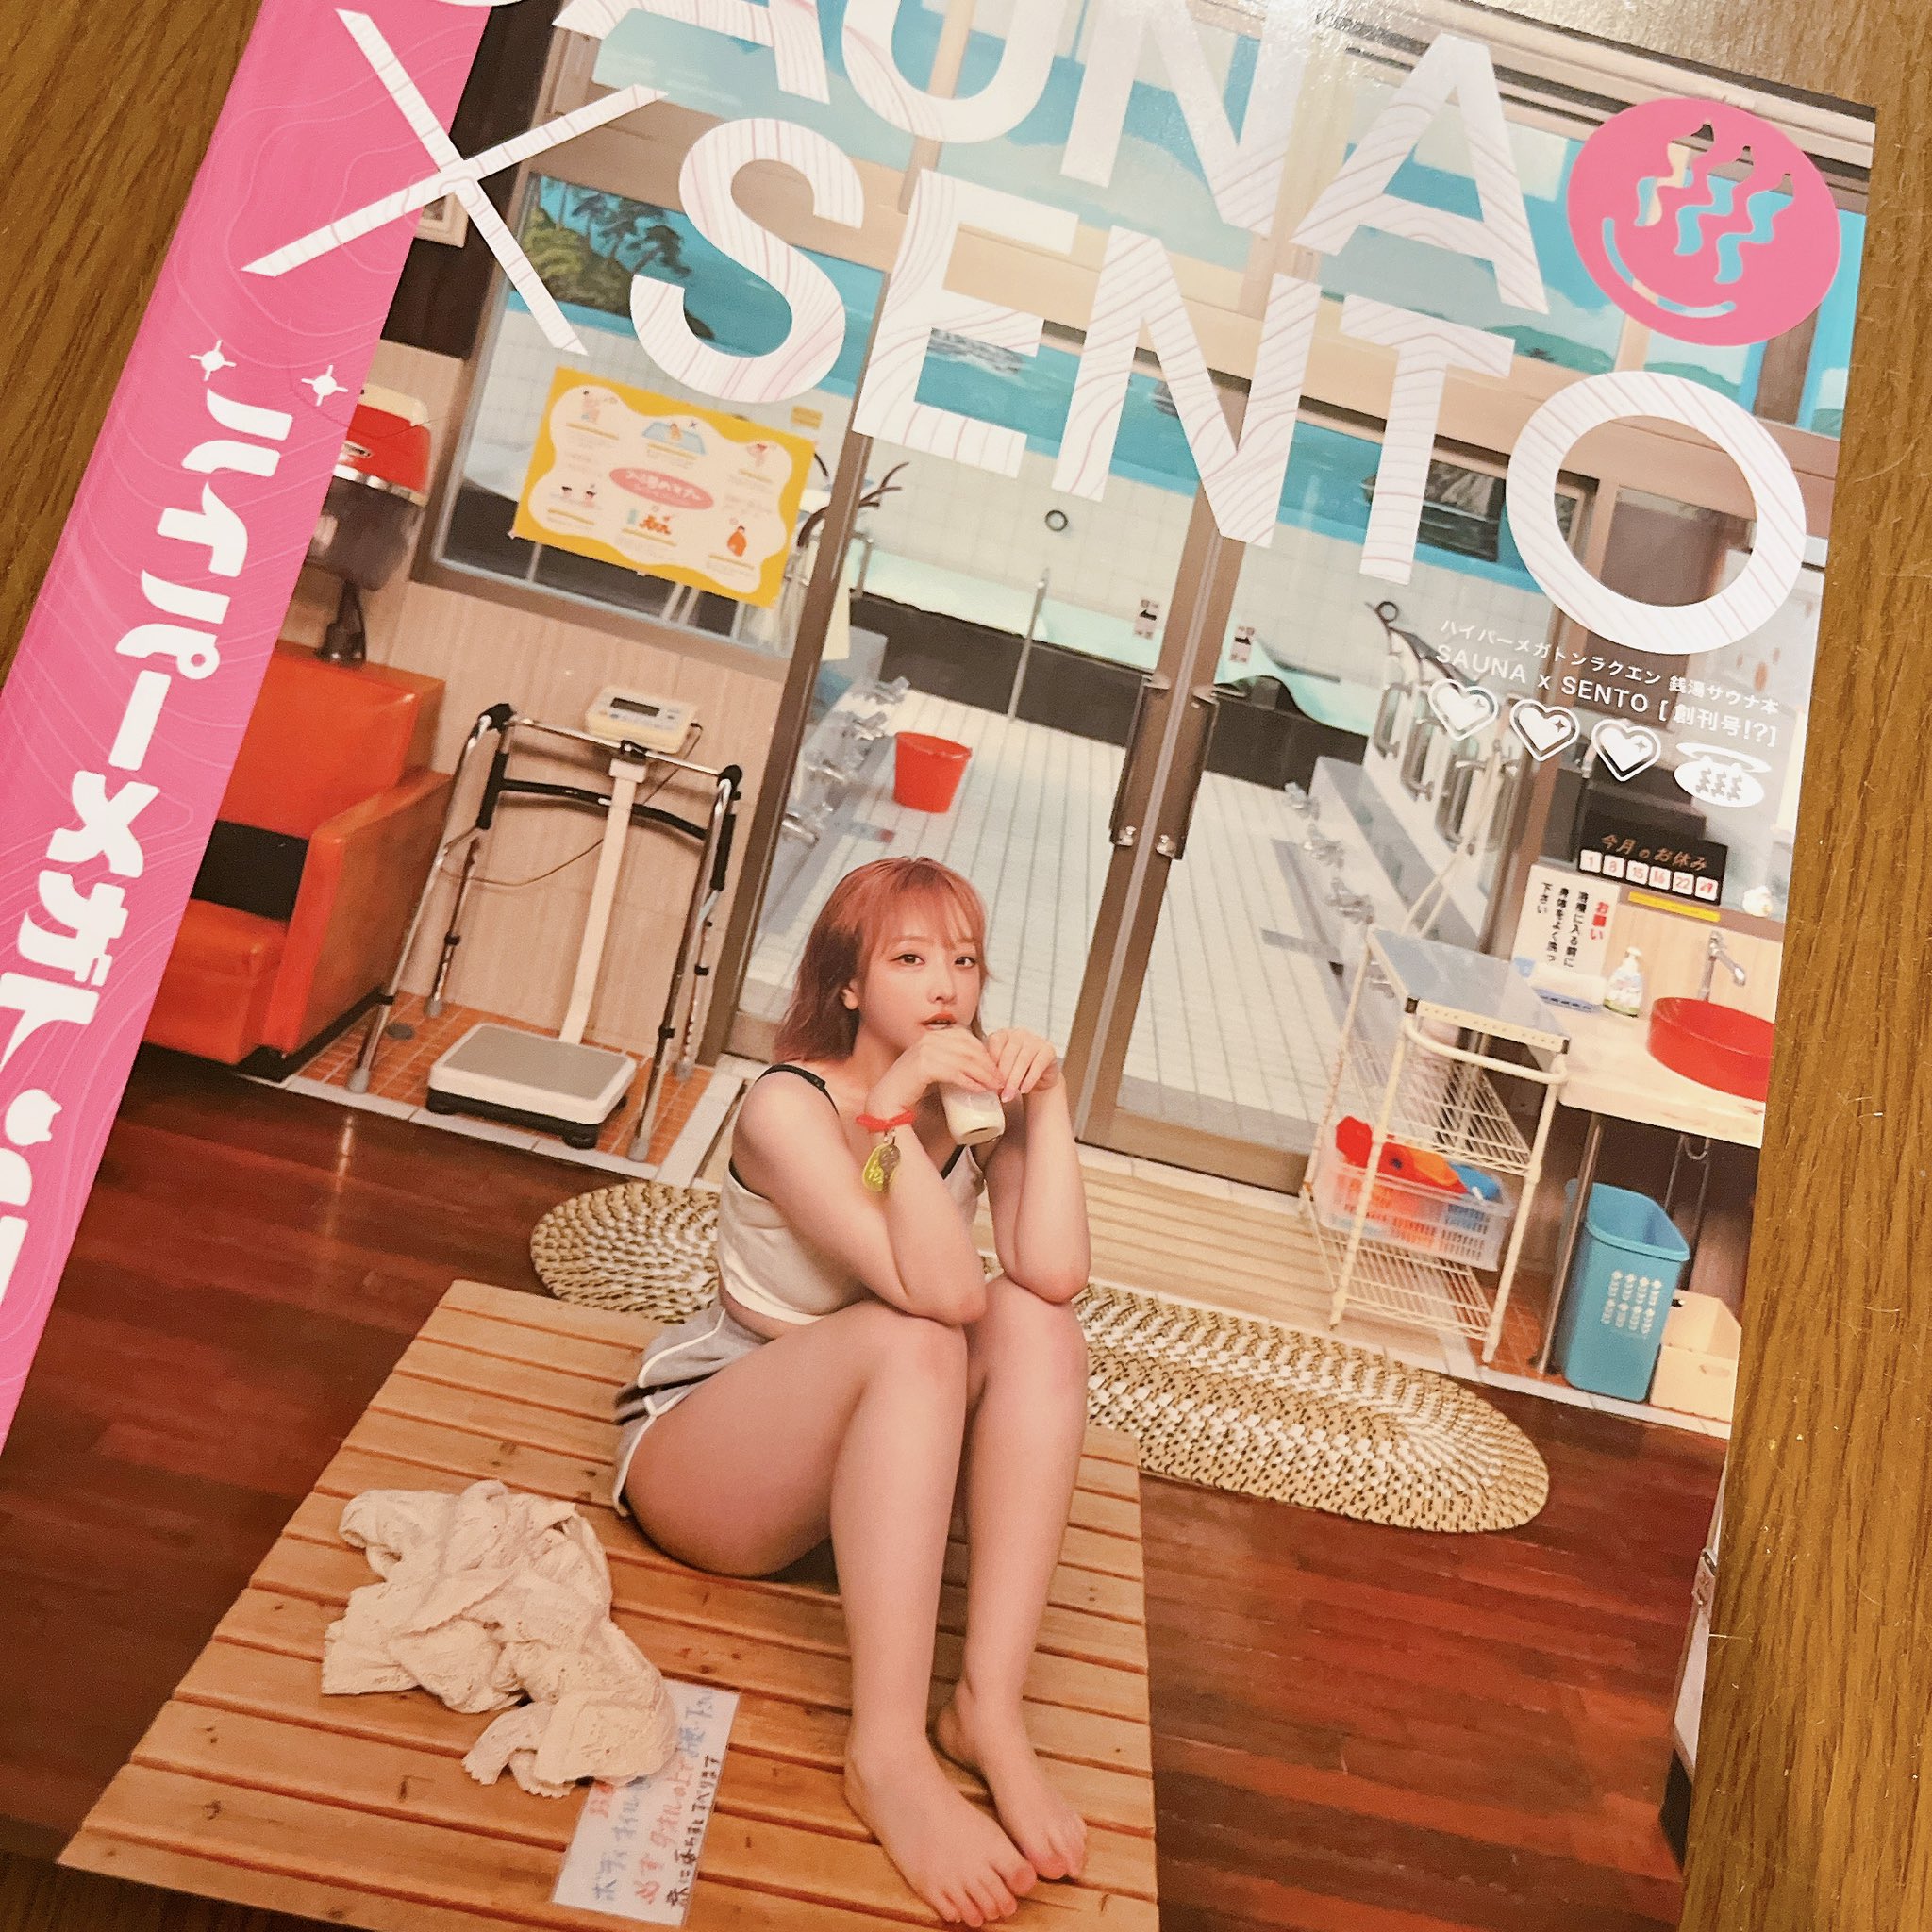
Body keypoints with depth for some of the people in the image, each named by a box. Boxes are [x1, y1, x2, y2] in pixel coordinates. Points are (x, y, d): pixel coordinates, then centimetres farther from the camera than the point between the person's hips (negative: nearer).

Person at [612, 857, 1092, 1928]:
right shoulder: (788, 1104, -20)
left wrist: (1047, 1103, -26)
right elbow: (936, 1292, -34)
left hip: (877, 1458, 5)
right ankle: (887, 1750, -33)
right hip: (698, 1444, -5)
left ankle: (988, 1708, -25)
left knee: (1034, 1323, -22)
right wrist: (891, 1111, -38)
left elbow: (1054, 1275, -24)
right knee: (909, 1340, -33)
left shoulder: (981, 1101, -5)